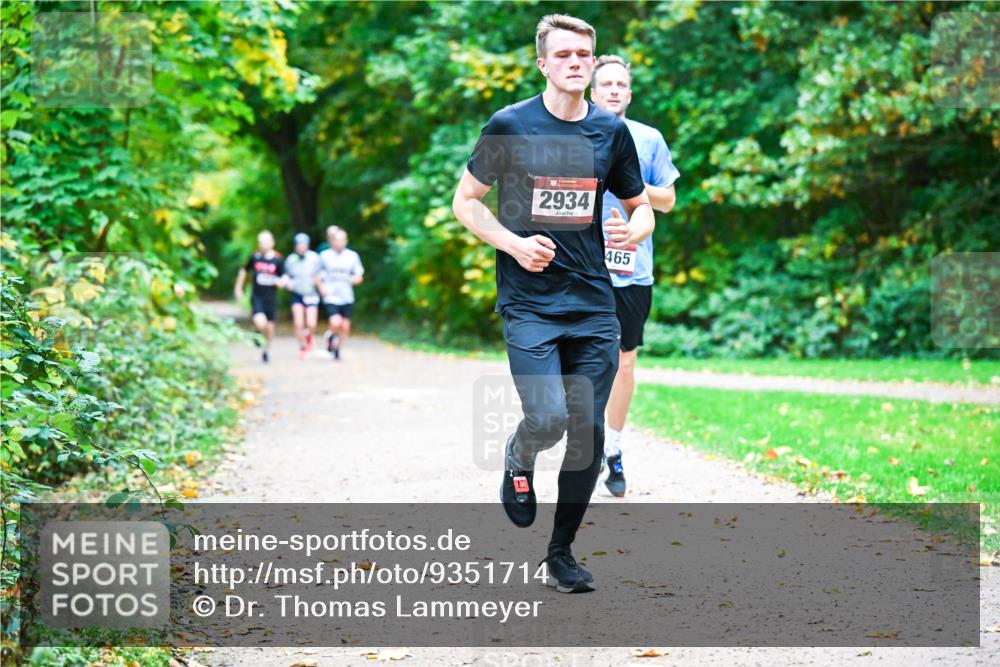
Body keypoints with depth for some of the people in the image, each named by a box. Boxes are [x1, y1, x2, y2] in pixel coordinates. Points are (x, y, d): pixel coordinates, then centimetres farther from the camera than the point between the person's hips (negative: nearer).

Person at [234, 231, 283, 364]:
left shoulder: (277, 260, -4)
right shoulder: (255, 257, -2)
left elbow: (282, 278, 4)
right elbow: (244, 271, 15)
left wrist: (279, 281, -20)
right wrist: (238, 288, 18)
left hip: (271, 298, 1)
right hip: (257, 297, -1)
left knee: (269, 327, 7)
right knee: (260, 323, -22)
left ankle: (266, 351, 31)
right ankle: (260, 335, 13)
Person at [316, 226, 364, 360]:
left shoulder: (352, 256, 2)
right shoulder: (324, 256, -1)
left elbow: (359, 278, 8)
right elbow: (318, 276, 9)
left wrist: (352, 279, -15)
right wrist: (322, 288, -8)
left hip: (347, 298, 2)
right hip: (331, 298, -2)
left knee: (345, 326, 4)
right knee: (335, 323, -21)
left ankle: (338, 351, 26)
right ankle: (330, 335, 14)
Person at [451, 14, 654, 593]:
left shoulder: (612, 131, 6)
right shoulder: (511, 125, -3)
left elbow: (642, 206, 17)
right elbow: (466, 201, 4)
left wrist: (634, 231, -7)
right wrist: (513, 243, -12)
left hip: (594, 305, 3)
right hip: (529, 303, -3)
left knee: (588, 433, 3)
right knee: (548, 420, -19)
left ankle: (562, 553, 21)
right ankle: (519, 459, 19)